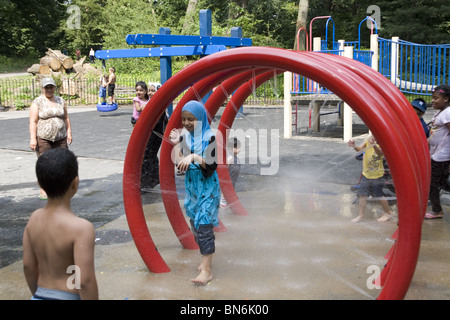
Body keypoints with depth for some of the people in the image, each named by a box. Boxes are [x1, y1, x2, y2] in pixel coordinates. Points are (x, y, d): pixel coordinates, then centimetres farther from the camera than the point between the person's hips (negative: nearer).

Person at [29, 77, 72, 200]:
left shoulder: (61, 101, 10)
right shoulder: (37, 102, -3)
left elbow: (66, 118, 16)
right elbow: (33, 121, -6)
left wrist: (69, 133, 9)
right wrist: (33, 138, -13)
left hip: (60, 138, 4)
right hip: (43, 139, -4)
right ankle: (43, 190, 4)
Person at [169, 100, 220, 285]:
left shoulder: (209, 137, -12)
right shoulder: (185, 137, 4)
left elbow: (212, 166, -20)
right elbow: (180, 166, 4)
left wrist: (194, 157, -33)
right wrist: (177, 145, -5)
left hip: (207, 188, -6)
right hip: (191, 187, 7)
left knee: (203, 225, -10)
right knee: (195, 224, 12)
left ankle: (206, 270, -7)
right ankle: (206, 258, 28)